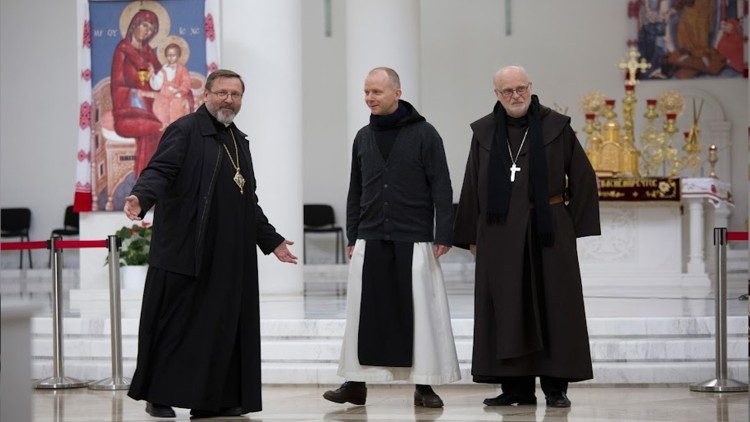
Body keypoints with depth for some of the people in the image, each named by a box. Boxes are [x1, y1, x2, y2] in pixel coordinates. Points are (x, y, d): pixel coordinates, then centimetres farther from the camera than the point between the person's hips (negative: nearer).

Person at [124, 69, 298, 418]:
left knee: (223, 324, 5)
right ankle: (158, 397, 5)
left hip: (229, 257, 7)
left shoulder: (239, 141, 20)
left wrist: (272, 240, 30)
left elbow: (249, 202, 28)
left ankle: (216, 398, 11)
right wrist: (141, 196, -37)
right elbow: (160, 170, -17)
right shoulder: (184, 131, -3)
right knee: (175, 324, -3)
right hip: (184, 251, -7)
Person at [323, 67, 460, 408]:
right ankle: (356, 383, 8)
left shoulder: (424, 134, -2)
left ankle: (424, 386, 6)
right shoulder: (364, 137, 12)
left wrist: (442, 236, -9)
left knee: (421, 312, -1)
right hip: (370, 241, 4)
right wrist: (352, 237, 12)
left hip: (414, 241, -4)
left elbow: (441, 188, -4)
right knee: (364, 314, 3)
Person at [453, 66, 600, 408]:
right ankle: (515, 387, 8)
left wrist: (574, 226, 0)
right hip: (499, 234, 2)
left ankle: (555, 386, 5)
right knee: (505, 310, 2)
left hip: (547, 232, -2)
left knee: (552, 307, 0)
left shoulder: (556, 127, 1)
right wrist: (471, 236, 8)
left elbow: (583, 177, 4)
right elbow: (472, 187, 11)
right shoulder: (484, 132, 8)